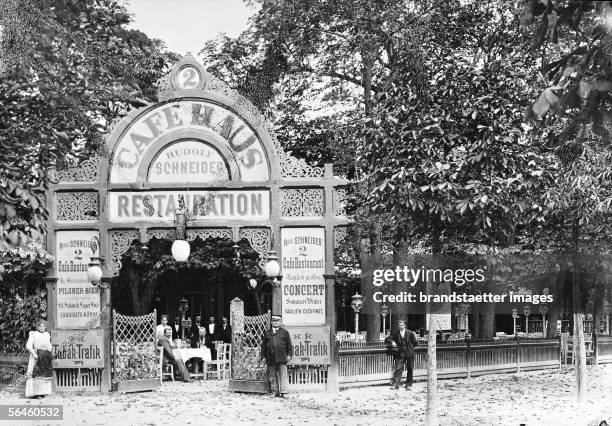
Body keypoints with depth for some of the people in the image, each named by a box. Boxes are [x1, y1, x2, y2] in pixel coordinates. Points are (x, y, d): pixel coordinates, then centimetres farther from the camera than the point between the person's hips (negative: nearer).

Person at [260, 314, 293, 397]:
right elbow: (263, 345, 14)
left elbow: (289, 344, 8)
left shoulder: (284, 332, 9)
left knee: (283, 375, -6)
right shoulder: (267, 333, 13)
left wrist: (289, 355, -1)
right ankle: (276, 391, 8)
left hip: (282, 358, -2)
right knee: (272, 376, 3)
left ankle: (283, 392, -7)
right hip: (271, 359, 2)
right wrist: (263, 356, 8)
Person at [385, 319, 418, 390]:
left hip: (409, 354, 0)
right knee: (398, 369, -9)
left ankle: (409, 385, 15)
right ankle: (396, 384, -12)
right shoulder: (395, 333, 4)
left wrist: (410, 347, 5)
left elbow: (415, 343, 8)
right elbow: (387, 339, 7)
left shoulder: (410, 333, 1)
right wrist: (392, 342, -11)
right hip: (400, 354, 0)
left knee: (410, 370, 5)